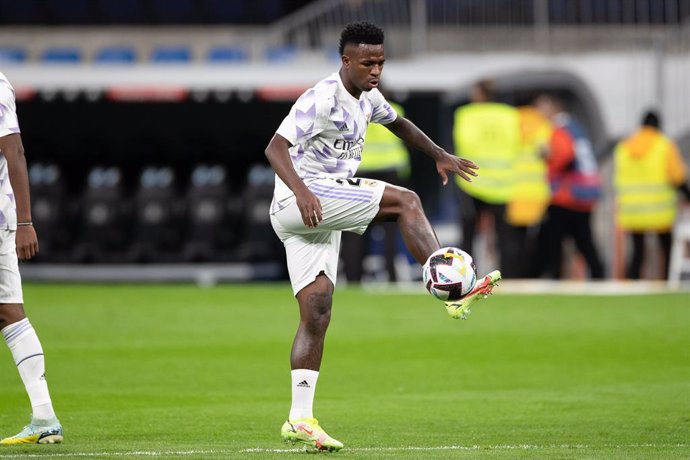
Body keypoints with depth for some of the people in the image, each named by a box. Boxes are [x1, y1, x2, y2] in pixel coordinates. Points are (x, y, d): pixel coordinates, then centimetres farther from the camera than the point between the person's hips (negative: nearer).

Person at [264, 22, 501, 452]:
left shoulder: (366, 98, 14)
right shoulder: (321, 99, -15)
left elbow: (398, 123, 36)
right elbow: (276, 147, -25)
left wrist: (439, 155, 29)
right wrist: (300, 191, -40)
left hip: (321, 213, 9)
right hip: (299, 203, -9)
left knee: (317, 316, 2)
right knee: (406, 201, -17)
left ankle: (300, 420, -1)